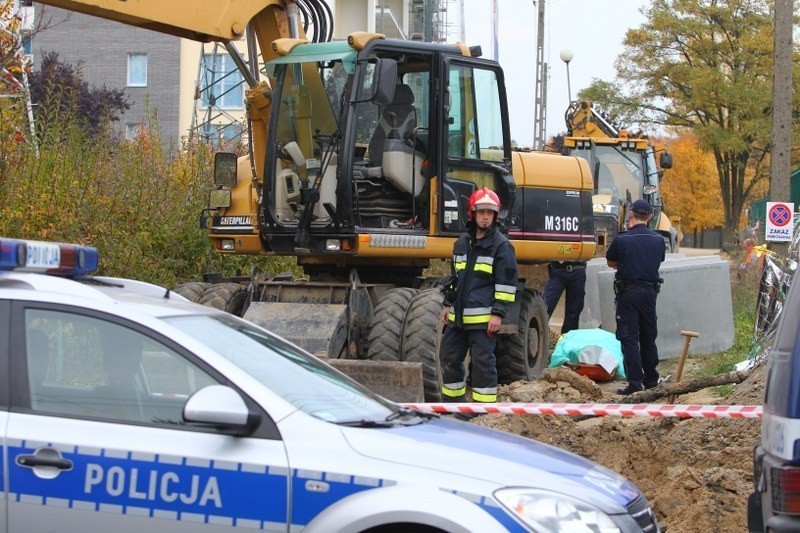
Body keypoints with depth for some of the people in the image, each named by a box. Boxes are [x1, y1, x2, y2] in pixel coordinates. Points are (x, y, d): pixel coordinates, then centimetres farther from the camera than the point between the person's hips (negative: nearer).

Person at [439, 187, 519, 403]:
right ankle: (452, 401, 25)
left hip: (483, 317, -7)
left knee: (482, 361, -6)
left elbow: (507, 282, -8)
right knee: (449, 357, 11)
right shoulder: (462, 243, 15)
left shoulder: (501, 245, -5)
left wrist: (498, 313, -14)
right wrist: (448, 304, 20)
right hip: (458, 316, 7)